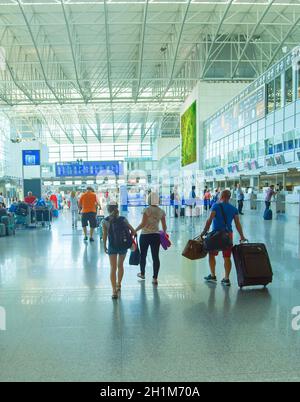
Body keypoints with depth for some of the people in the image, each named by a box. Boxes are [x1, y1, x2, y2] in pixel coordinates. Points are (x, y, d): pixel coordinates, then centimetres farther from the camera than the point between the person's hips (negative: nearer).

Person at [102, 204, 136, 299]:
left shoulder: (105, 221, -4)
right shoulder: (123, 219, 0)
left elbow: (105, 235, -8)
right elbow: (133, 231, -1)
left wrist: (105, 246, 3)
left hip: (112, 246, -2)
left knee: (113, 268, 1)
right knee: (120, 266, 22)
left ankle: (114, 290, -9)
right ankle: (119, 285, 38)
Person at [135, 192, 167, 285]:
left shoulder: (147, 210, -12)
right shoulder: (161, 211, 2)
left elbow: (143, 224, -17)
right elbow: (164, 226, 5)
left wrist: (135, 230, -6)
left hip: (145, 235, -3)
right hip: (156, 235, 3)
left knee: (143, 255, 16)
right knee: (155, 257, 4)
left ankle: (142, 274, 33)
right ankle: (155, 278, 5)